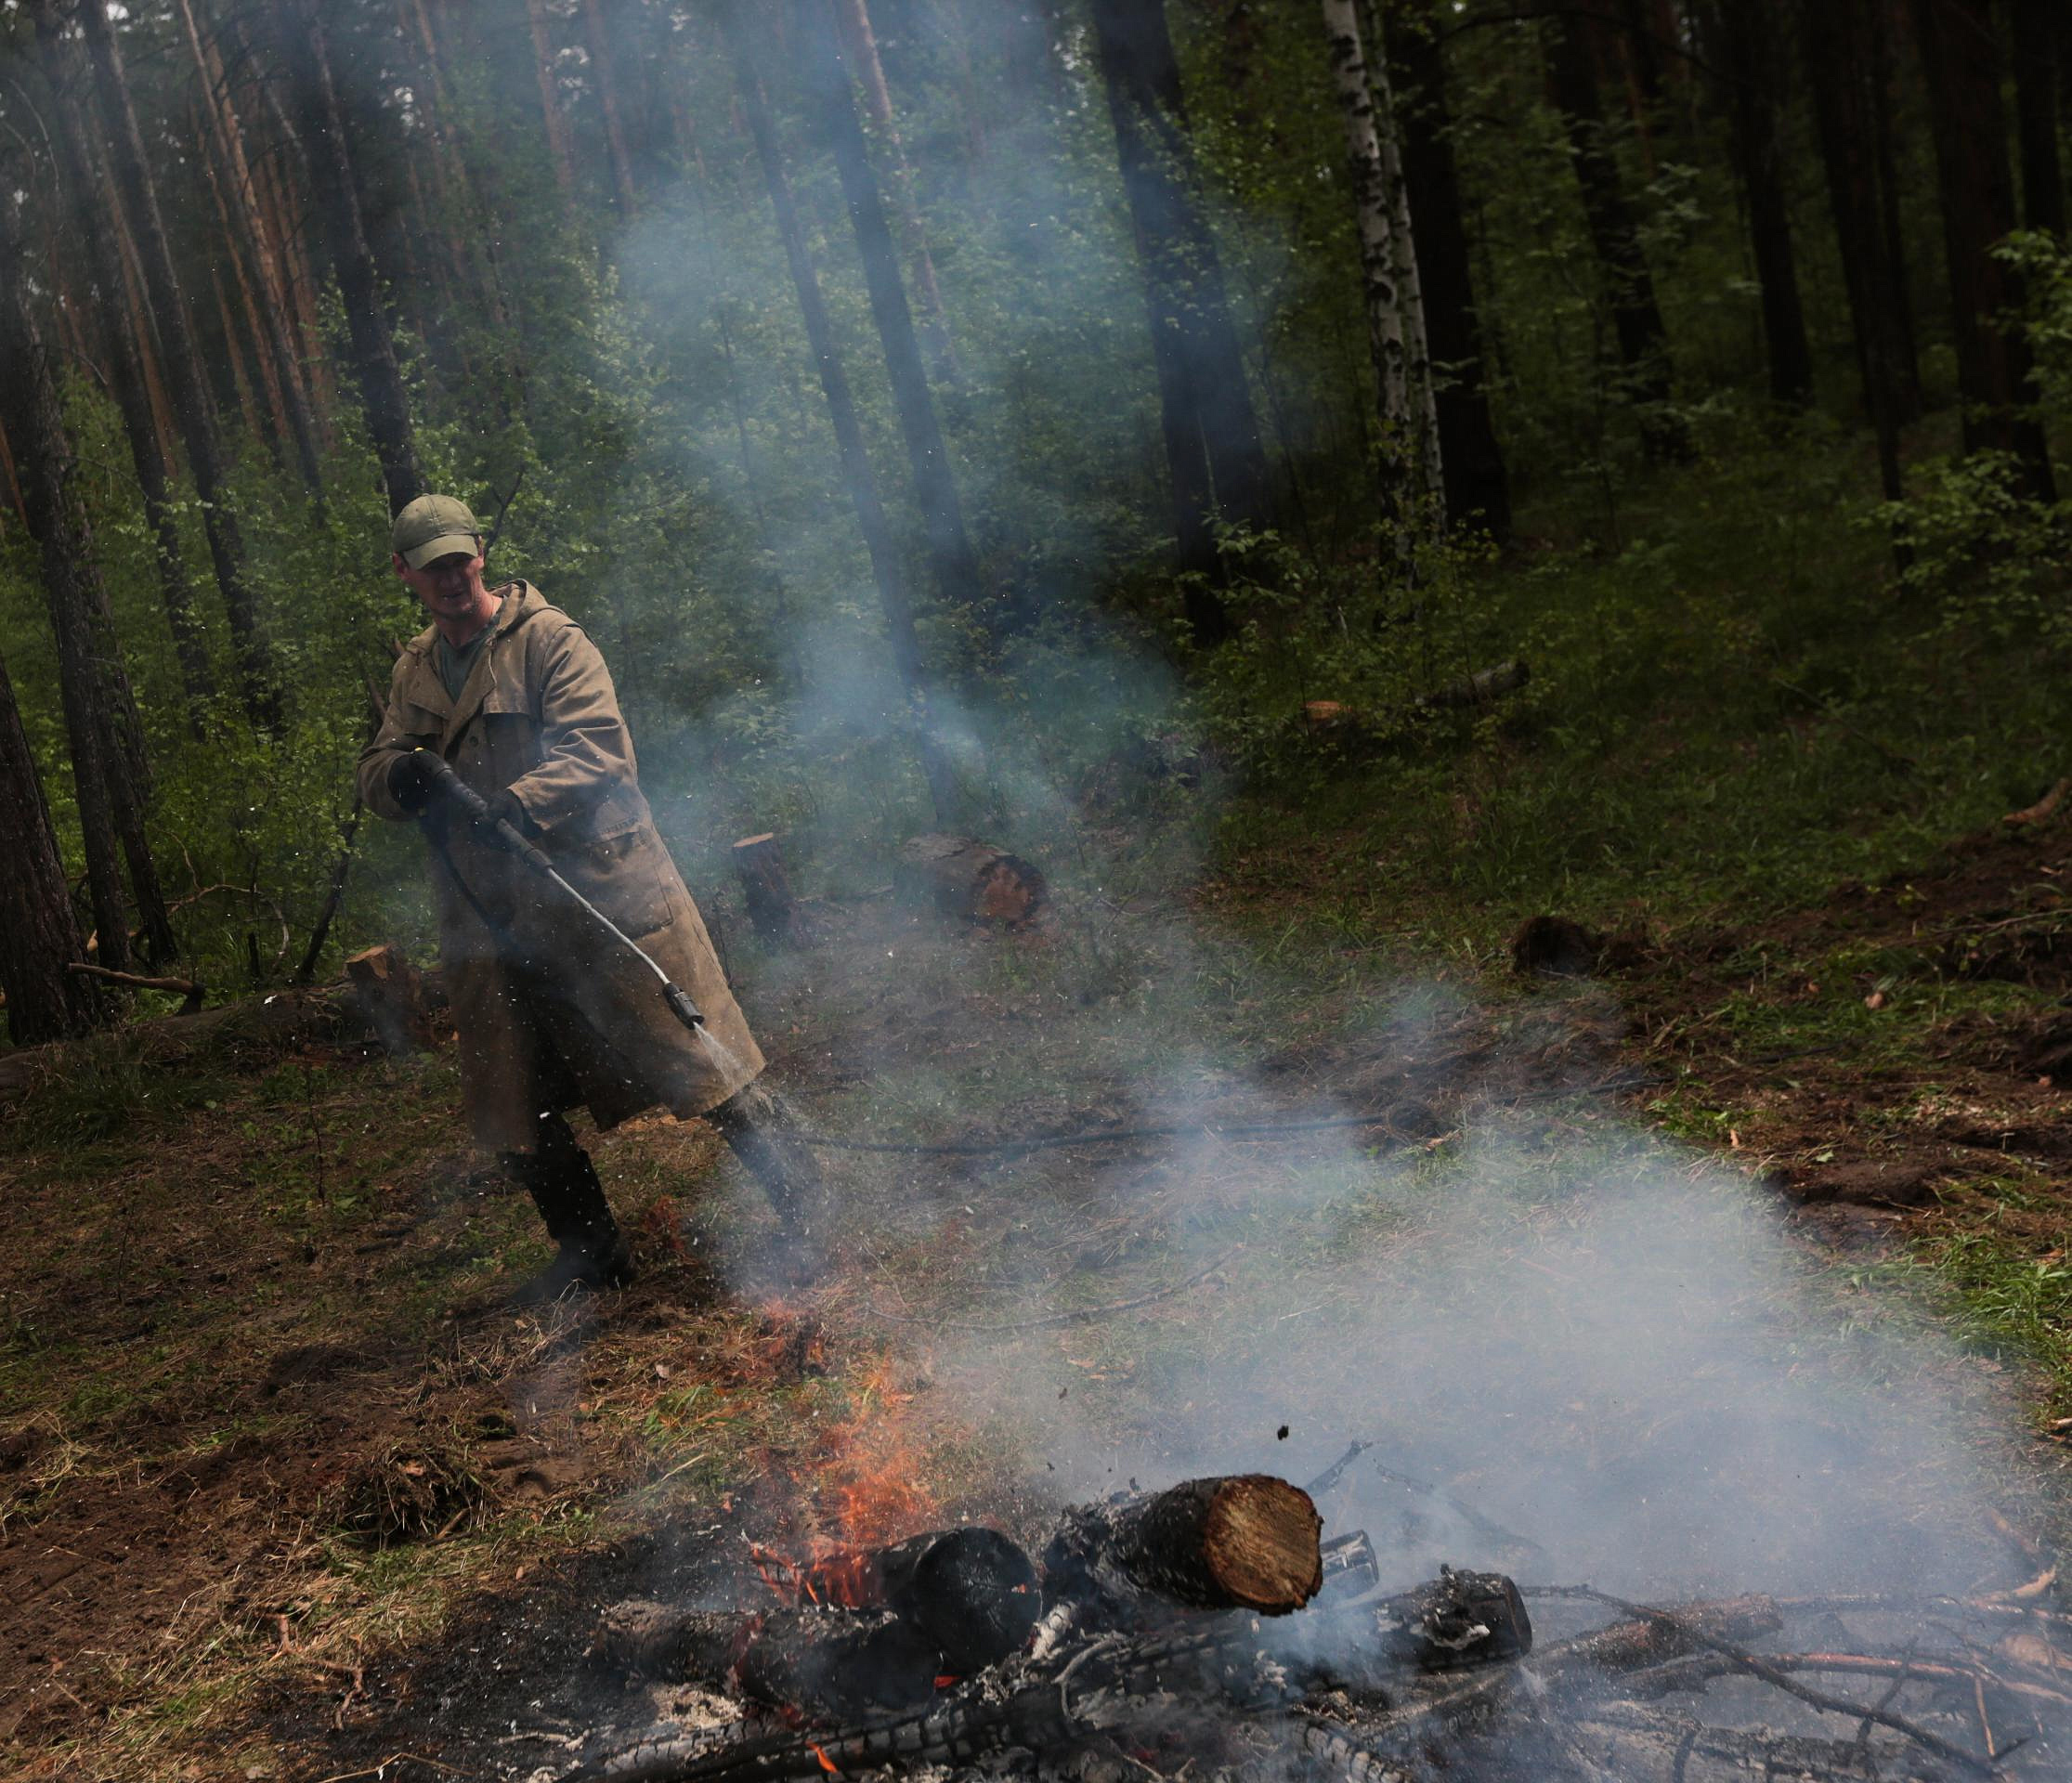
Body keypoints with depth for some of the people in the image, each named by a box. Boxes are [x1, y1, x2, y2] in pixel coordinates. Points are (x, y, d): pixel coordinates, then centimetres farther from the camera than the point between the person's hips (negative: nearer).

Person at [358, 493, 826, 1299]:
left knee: (699, 1060, -4)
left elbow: (594, 749, -16)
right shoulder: (412, 672, 15)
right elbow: (376, 772, 12)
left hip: (601, 892, -6)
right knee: (512, 1113, 11)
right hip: (490, 921, 6)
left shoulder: (549, 639, -5)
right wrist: (401, 776, -13)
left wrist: (513, 806, -31)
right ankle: (589, 1253, 29)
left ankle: (803, 1210, 10)